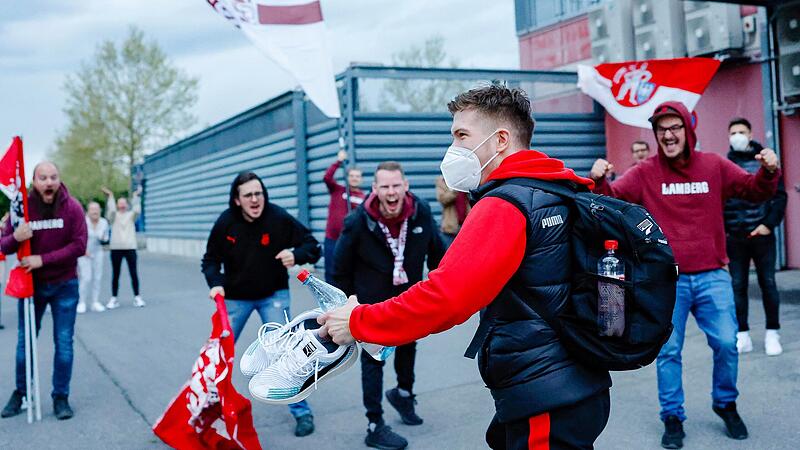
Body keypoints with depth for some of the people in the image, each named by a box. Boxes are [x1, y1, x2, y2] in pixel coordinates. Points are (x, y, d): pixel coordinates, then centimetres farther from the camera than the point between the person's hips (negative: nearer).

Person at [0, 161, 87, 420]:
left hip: (64, 285, -1)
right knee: (24, 341, 12)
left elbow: (79, 246, -16)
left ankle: (61, 397, 15)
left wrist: (43, 259, -23)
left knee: (64, 343, 3)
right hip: (31, 284, 1)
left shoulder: (72, 207, -11)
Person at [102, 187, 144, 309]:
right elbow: (111, 210, -12)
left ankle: (137, 297, 5)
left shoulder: (131, 215, 12)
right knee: (115, 275, 4)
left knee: (134, 273, -1)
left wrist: (136, 197, -14)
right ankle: (113, 299, 8)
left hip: (130, 248, 0)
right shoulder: (114, 216, 10)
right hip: (116, 248, 0)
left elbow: (137, 210, -9)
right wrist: (110, 197, -15)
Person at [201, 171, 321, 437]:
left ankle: (301, 411, 7)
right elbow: (211, 259, -3)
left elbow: (312, 245, -13)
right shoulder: (225, 223, -16)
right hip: (235, 296, 2)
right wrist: (215, 283, -22)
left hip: (273, 295, -2)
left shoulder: (279, 218, -21)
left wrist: (296, 255, -34)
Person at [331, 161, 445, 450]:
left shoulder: (421, 213, -16)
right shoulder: (358, 222, -24)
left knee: (408, 346, 24)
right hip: (372, 303, -4)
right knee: (373, 358, 1)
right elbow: (341, 269, -12)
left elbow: (436, 251, 0)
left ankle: (403, 393, 51)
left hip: (409, 298, 4)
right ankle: (375, 427, 12)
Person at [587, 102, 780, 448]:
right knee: (668, 351, 4)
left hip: (712, 276, 2)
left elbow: (754, 191, 12)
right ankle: (672, 416, 19)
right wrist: (598, 181, -29)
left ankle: (725, 403, 29)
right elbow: (611, 199, -9)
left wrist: (769, 172, -8)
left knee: (726, 344, 4)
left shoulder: (714, 166, 5)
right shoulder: (644, 173, -1)